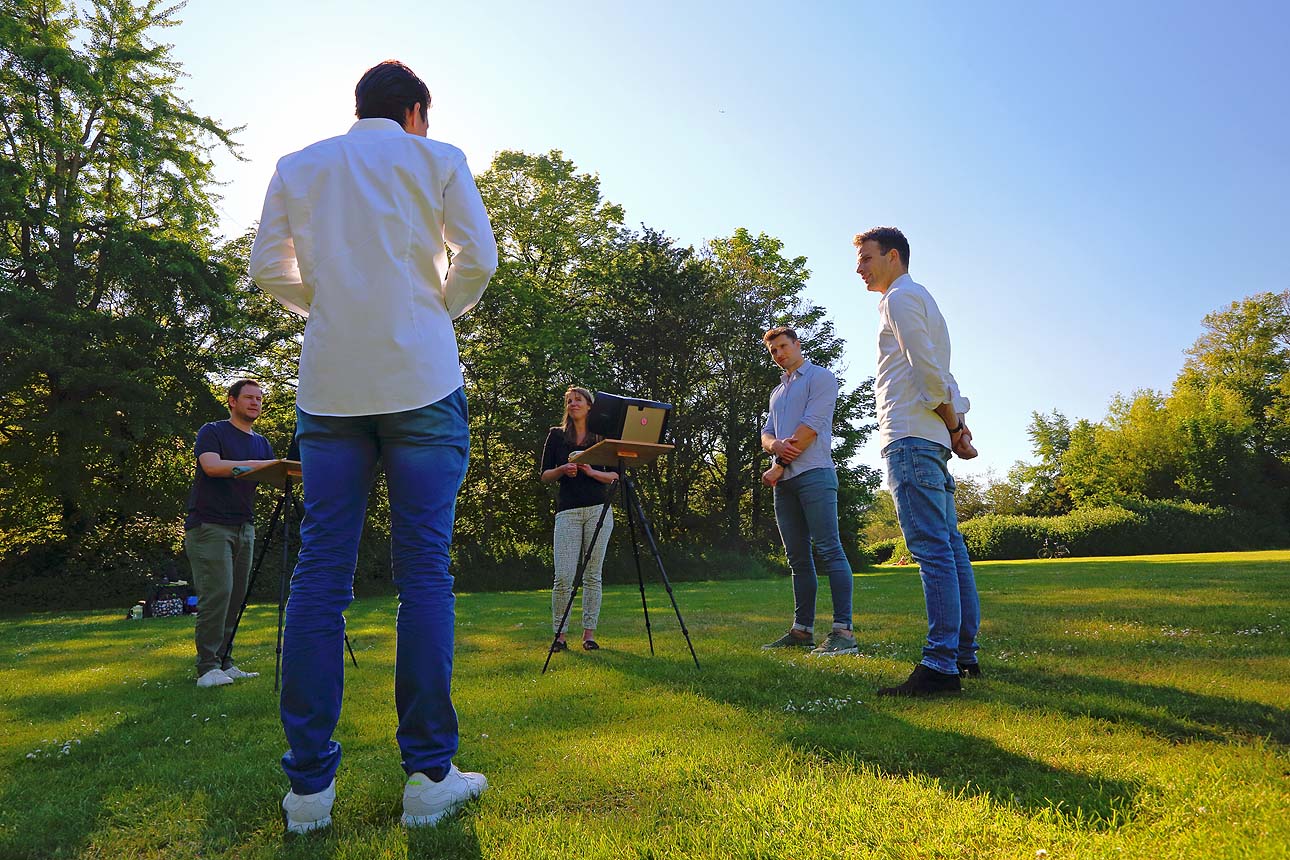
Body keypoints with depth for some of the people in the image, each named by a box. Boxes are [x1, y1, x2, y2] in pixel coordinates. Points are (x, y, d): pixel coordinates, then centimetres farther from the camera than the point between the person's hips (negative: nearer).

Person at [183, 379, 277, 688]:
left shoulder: (261, 443, 18)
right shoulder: (212, 432, 0)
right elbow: (212, 466, -17)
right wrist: (256, 465, -22)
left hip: (243, 527, 6)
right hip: (209, 526, -6)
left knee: (236, 596, 4)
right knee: (217, 593, -13)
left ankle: (223, 663, 12)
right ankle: (207, 667, -6)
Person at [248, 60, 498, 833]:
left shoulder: (298, 167, 16)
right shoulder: (437, 158, 8)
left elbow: (270, 270, 9)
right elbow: (478, 258, -2)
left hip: (329, 384, 3)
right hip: (420, 378, -3)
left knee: (321, 573, 4)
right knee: (424, 570, -1)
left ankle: (311, 783, 6)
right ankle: (428, 775, 2)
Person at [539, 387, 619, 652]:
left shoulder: (603, 437, 11)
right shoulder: (556, 435, 12)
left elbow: (615, 476, 6)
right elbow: (544, 476, 9)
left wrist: (591, 472, -12)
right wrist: (563, 469, -10)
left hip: (598, 510, 0)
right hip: (567, 511, 0)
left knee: (592, 575, 2)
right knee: (563, 577, -7)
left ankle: (589, 633, 10)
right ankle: (559, 633, 4)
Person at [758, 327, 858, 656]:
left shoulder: (820, 377, 2)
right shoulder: (777, 391, 26)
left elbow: (810, 427, -10)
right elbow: (766, 433, 17)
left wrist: (777, 467, -10)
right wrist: (775, 445, -9)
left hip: (813, 473, -8)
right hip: (784, 481, 8)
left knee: (829, 550, -13)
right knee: (798, 558, 7)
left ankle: (843, 630, -15)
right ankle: (802, 629, 10)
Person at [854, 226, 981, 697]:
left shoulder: (900, 297, -3)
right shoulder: (922, 299, 28)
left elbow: (928, 369, -13)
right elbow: (940, 375, 22)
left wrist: (952, 426, -5)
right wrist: (959, 424, 11)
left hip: (910, 437, -10)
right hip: (931, 441, 10)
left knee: (931, 549, -14)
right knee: (949, 547, 9)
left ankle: (940, 665, -15)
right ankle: (964, 653, 15)